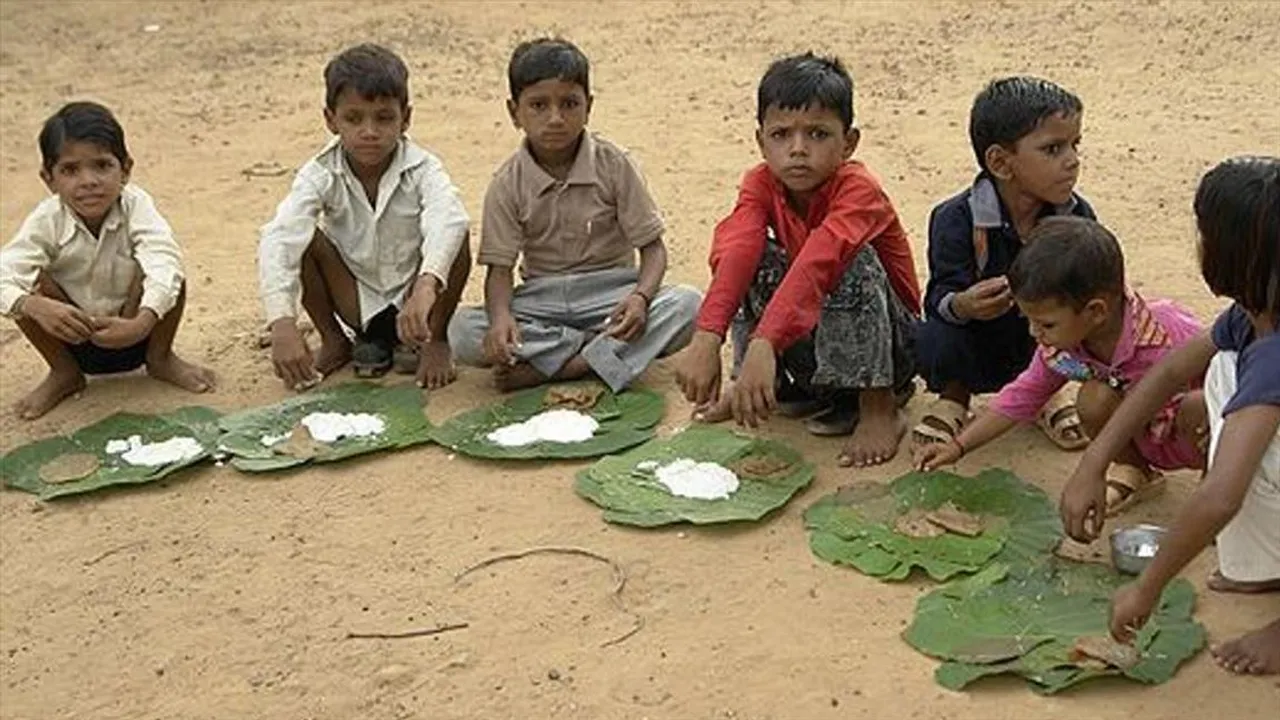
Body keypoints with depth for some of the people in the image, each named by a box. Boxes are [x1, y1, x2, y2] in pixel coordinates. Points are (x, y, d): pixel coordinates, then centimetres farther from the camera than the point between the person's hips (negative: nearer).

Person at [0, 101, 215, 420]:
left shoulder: (136, 206, -22)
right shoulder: (46, 222, -18)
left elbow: (164, 264, -39)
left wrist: (142, 323, -55)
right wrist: (39, 308, -52)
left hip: (131, 332, -1)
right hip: (74, 339, 1)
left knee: (164, 272, -29)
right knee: (32, 282, -26)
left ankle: (161, 359, 0)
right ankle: (64, 374, 1)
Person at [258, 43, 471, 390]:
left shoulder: (422, 170, -19)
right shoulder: (320, 176, -16)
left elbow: (447, 220, -42)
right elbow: (278, 240, -31)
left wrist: (426, 287, -61)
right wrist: (282, 323, -47)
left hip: (411, 299, -1)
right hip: (356, 304, 1)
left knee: (454, 237, -27)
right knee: (307, 239, -23)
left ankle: (435, 340, -4)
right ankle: (333, 340, 0)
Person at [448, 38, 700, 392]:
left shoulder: (614, 165, -5)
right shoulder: (508, 184, -3)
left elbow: (652, 247, -4)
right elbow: (499, 267, -5)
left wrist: (640, 297, -26)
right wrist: (501, 316, -28)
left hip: (609, 293, 0)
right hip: (542, 300, 0)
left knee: (688, 304, -29)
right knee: (463, 331, -26)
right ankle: (602, 350, -22)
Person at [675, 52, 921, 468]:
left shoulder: (858, 191, -26)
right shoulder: (761, 185, -11)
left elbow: (816, 265, -44)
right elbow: (733, 253, -30)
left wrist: (764, 345, -59)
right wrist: (706, 337, -47)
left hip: (883, 342, -4)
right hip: (802, 339, 4)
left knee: (854, 262, -31)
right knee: (760, 259, -19)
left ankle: (880, 408, -22)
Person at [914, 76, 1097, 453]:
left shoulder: (1075, 215, -9)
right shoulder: (956, 220, -21)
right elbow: (941, 297, -25)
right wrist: (962, 305, -48)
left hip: (1043, 347, 3)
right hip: (978, 355, -3)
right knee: (937, 340, -34)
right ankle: (954, 397, 7)